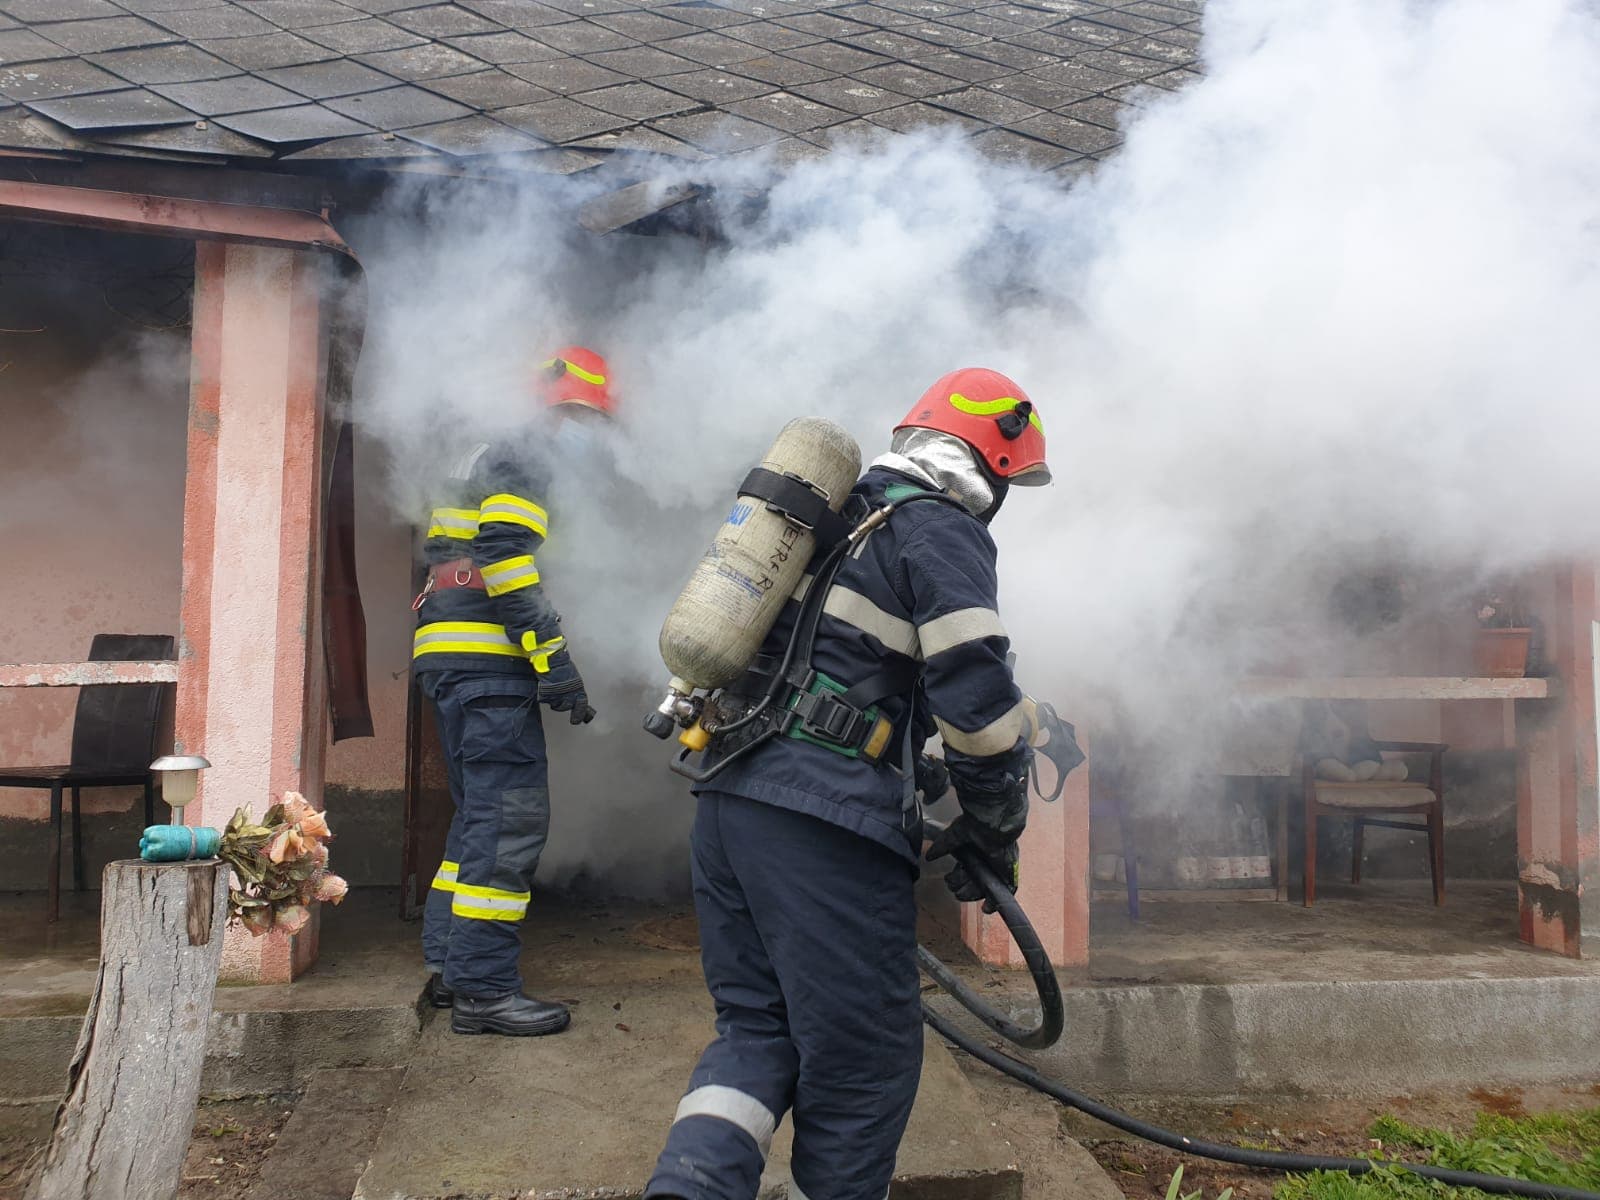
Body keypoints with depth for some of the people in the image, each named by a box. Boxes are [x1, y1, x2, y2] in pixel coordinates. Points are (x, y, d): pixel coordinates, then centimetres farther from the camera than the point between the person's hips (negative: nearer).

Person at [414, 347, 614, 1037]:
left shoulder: (489, 457, 26)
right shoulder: (522, 457, -6)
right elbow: (505, 560, -19)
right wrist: (554, 662, -20)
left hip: (454, 660, 11)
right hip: (488, 663, -11)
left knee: (484, 815, 16)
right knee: (511, 817, -9)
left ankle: (450, 966, 23)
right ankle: (483, 988, -6)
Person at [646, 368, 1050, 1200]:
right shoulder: (942, 530, -3)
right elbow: (975, 692, -13)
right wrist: (995, 825, 1)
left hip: (724, 798, 9)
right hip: (826, 820, -8)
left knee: (756, 1026, 18)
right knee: (861, 1061, 6)